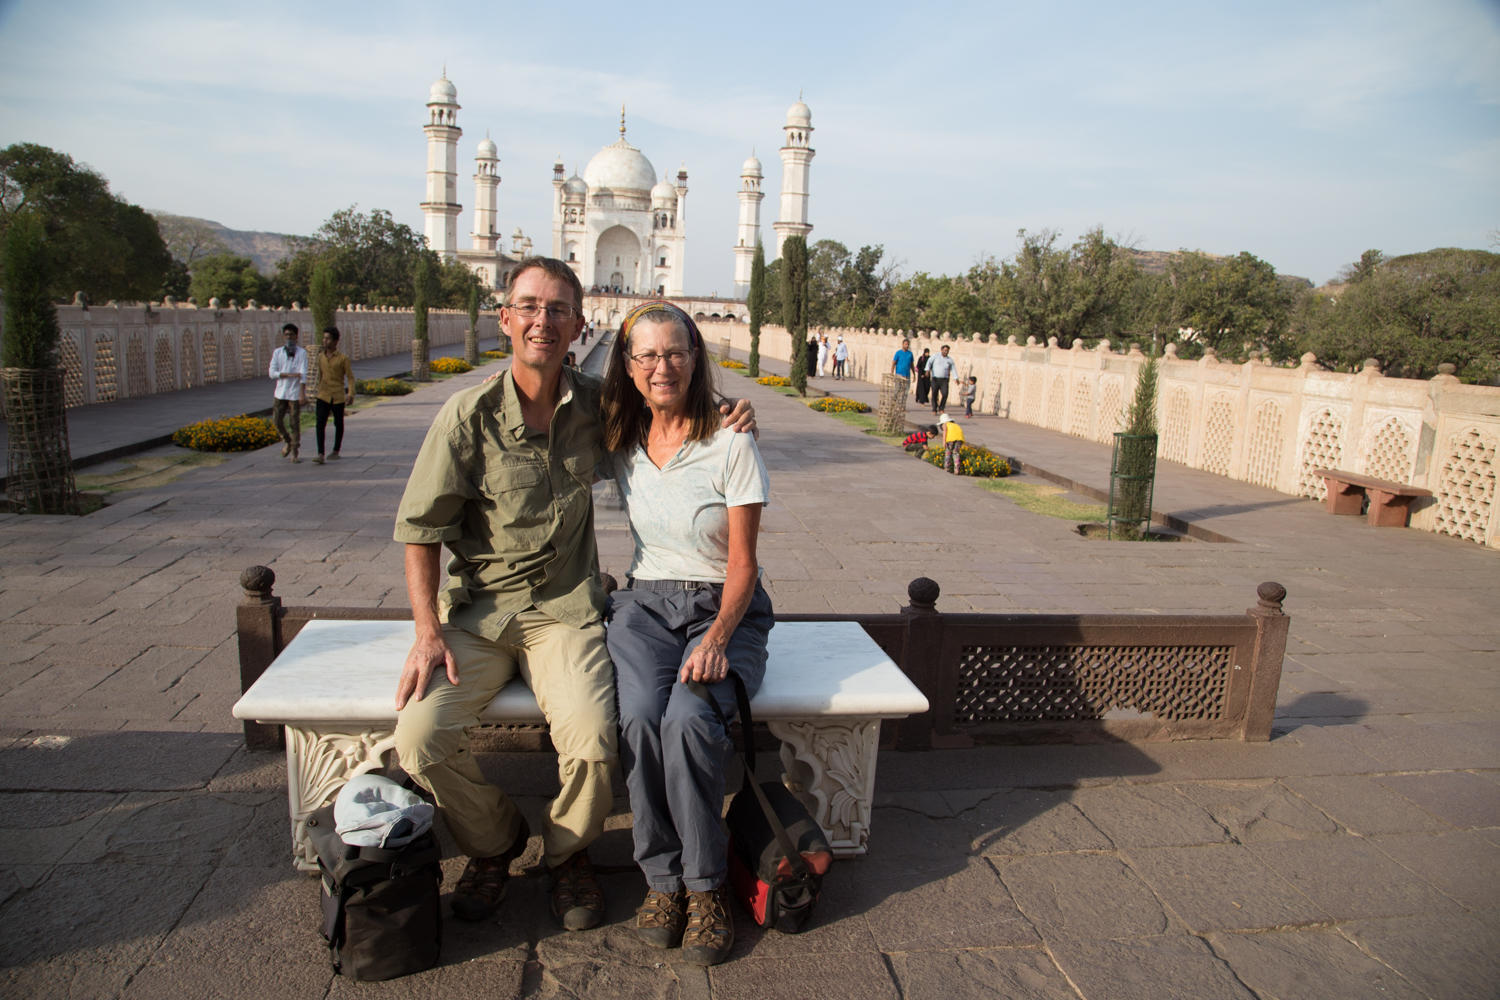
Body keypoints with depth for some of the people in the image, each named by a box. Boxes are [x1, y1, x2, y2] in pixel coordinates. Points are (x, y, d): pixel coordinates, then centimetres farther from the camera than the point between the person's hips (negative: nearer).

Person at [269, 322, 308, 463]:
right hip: (280, 392, 3)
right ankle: (287, 442, 26)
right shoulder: (277, 353, 8)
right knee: (277, 420, 1)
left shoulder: (301, 353, -1)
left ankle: (295, 452, 5)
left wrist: (302, 393, -16)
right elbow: (272, 373, 0)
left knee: (295, 423, -2)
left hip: (294, 393, -3)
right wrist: (289, 374, -14)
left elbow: (303, 374, -9)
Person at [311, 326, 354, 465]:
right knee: (320, 424, -11)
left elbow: (350, 377, -6)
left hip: (338, 397, -3)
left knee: (338, 424, 11)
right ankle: (320, 455, -14)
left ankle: (336, 451, 27)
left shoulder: (343, 358, -5)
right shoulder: (321, 357, 8)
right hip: (323, 396, 3)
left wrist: (351, 394, -17)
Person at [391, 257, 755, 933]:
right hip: (476, 609, 0)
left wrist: (724, 419, 0)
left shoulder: (595, 406, 1)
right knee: (420, 739, -20)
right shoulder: (468, 414, -6)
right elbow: (421, 530, -2)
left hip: (565, 610, 0)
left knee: (592, 738, -25)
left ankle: (568, 853, 10)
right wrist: (428, 634, -10)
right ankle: (494, 841, 13)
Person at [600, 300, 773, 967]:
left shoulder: (729, 444, -7)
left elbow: (743, 566, -7)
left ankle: (705, 886, -10)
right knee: (638, 717, -28)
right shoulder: (621, 446, 6)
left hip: (723, 608, -3)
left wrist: (718, 637, -22)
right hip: (645, 605, 3)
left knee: (688, 721, -31)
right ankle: (662, 878, -9)